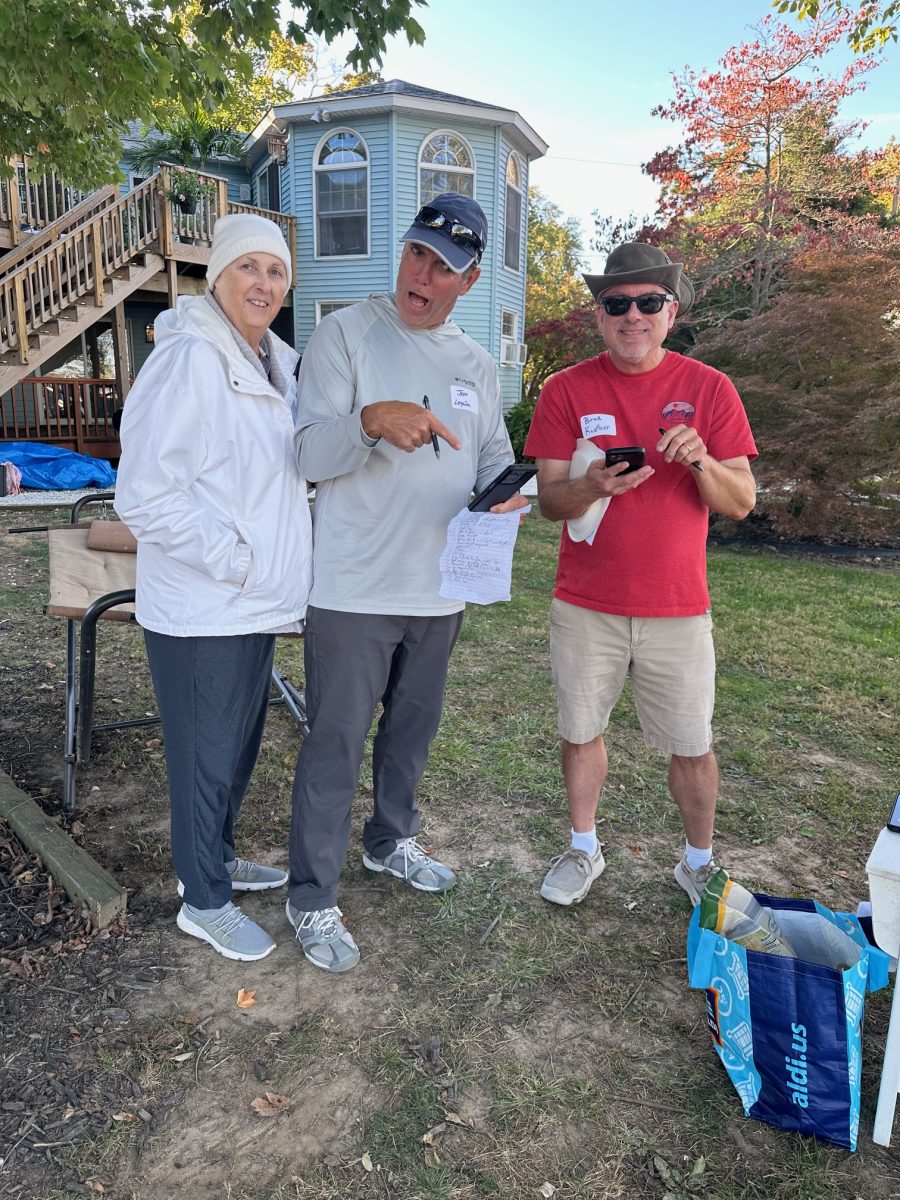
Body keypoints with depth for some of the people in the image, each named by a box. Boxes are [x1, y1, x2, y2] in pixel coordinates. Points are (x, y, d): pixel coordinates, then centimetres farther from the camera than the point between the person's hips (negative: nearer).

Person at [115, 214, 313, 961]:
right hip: (201, 611, -8)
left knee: (240, 746, 21)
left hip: (254, 605, 8)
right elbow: (146, 494, -20)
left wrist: (272, 575, 13)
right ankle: (204, 902, 26)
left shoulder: (275, 364, 11)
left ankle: (218, 858, 42)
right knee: (206, 756, 6)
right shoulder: (189, 359, -16)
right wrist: (237, 562, -18)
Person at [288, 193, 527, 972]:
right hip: (353, 587, -6)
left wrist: (507, 491, -8)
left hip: (439, 587, 6)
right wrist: (373, 419, -34)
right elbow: (312, 455, -14)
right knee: (337, 742, 1)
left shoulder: (476, 364, 12)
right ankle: (313, 899, 18)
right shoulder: (345, 334, -6)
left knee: (413, 727, 20)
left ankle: (391, 840, 43)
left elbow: (495, 458, 16)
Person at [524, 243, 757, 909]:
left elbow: (741, 503, -2)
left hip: (678, 609, 0)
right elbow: (549, 499, -4)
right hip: (585, 606, 1)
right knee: (581, 732, 12)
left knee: (692, 747, 8)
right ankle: (583, 849, 36)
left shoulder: (710, 388, 0)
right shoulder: (566, 390, -1)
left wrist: (700, 460, -22)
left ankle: (698, 860, 33)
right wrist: (593, 486, -25)